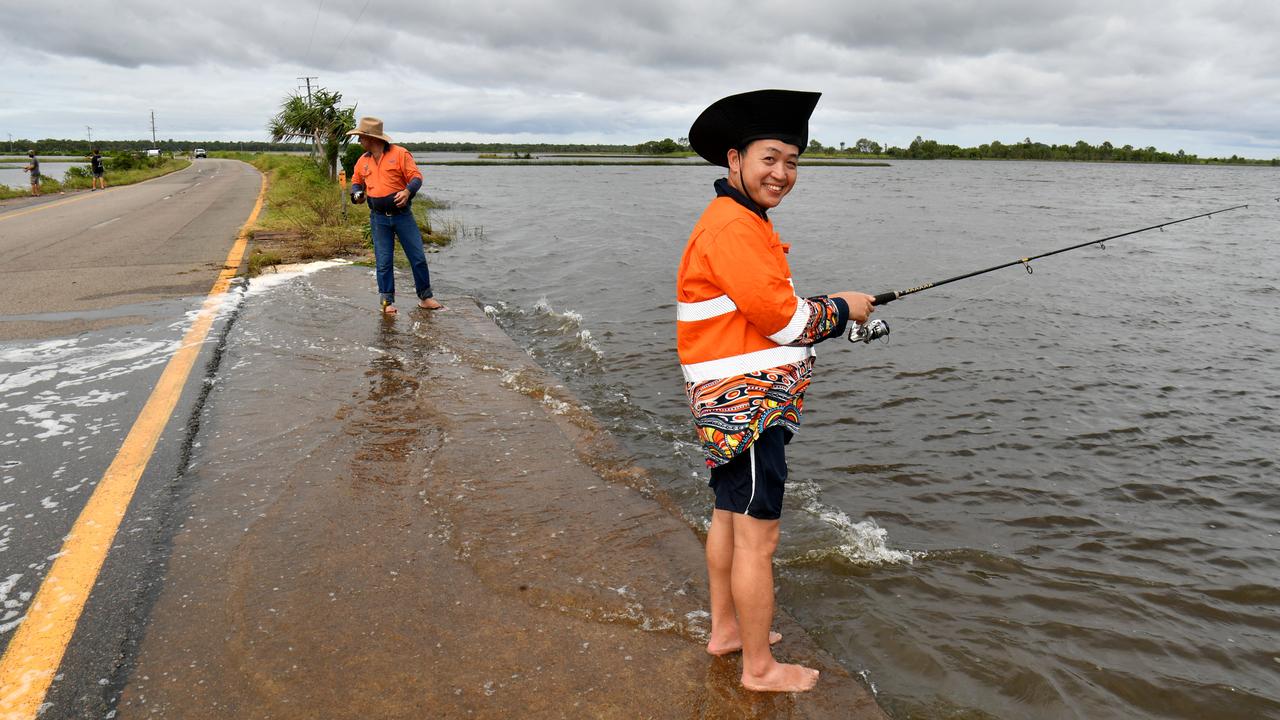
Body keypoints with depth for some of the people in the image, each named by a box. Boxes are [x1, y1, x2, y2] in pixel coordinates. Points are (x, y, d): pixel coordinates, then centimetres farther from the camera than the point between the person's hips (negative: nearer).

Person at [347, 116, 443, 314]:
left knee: (418, 257, 0)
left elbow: (416, 177, -8)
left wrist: (408, 191, -27)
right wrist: (356, 194, -1)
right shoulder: (362, 161, 9)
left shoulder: (400, 154, -5)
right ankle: (387, 301, 12)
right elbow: (356, 182, 22)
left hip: (403, 215, -3)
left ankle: (425, 298, 12)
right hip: (379, 218, 3)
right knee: (383, 262, 3)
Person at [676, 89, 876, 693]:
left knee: (729, 515, 21)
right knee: (757, 535, -1)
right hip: (748, 401, -11)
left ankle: (725, 629, 37)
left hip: (730, 400, 11)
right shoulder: (732, 224, -18)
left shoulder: (745, 220, 17)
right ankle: (760, 667, 13)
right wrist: (842, 309, -3)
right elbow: (781, 319, -20)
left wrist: (823, 310, 6)